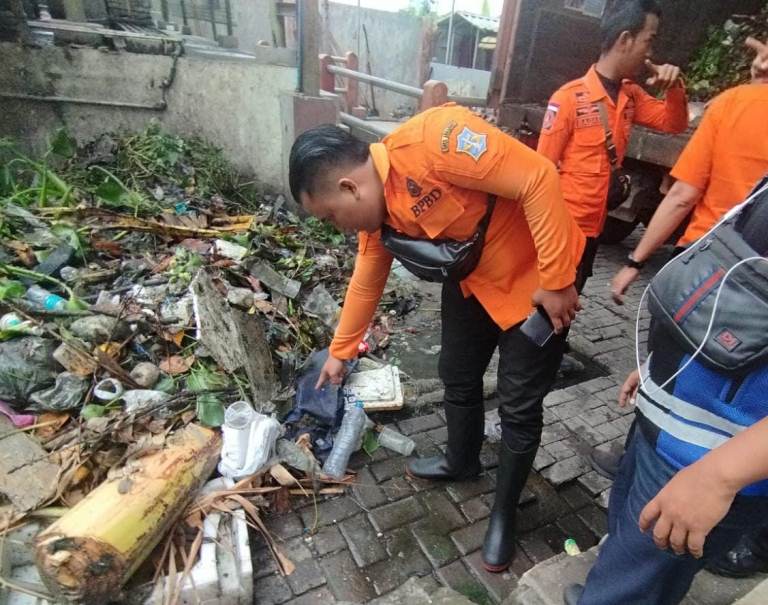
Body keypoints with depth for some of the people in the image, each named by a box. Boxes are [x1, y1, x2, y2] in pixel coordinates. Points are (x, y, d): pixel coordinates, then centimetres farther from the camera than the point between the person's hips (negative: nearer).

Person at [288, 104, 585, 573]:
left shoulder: (432, 141, -32)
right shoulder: (376, 206, -5)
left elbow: (539, 179, -29)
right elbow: (366, 282, 9)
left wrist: (555, 282, -25)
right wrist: (341, 352, 19)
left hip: (535, 280, -7)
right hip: (472, 279, 7)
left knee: (519, 406, 4)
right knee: (458, 378, 18)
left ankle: (505, 512, 27)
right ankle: (462, 462, 46)